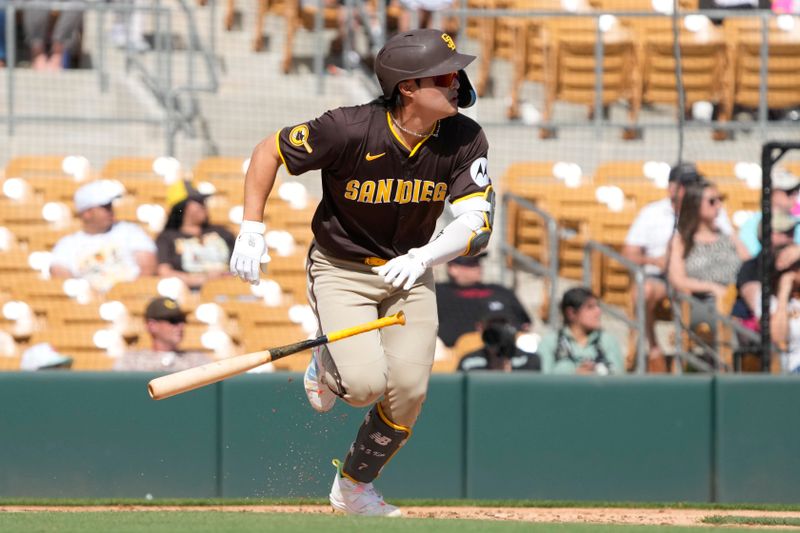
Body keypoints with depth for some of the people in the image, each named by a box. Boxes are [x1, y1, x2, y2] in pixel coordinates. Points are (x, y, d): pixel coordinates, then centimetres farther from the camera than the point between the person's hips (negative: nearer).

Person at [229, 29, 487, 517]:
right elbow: (269, 151, -13)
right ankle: (328, 367, 17)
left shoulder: (465, 139, -16)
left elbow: (477, 223, -21)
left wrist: (422, 258, -39)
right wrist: (252, 231, -18)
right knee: (366, 382, -22)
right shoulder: (351, 130, -26)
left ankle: (354, 486, 17)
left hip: (410, 271, 4)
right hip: (341, 269, -4)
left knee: (409, 389, -8)